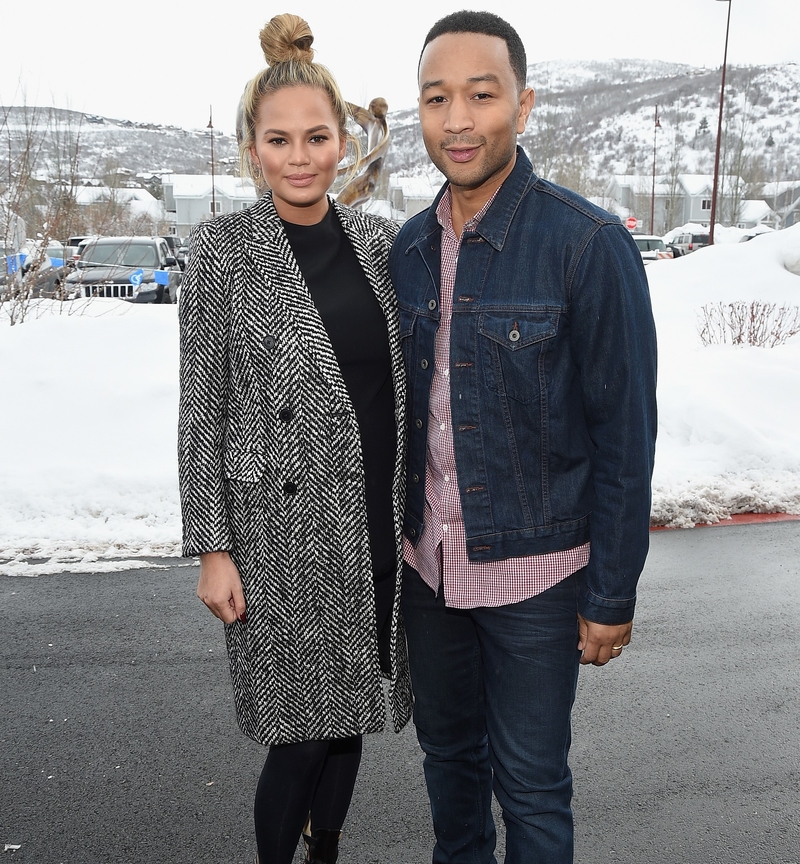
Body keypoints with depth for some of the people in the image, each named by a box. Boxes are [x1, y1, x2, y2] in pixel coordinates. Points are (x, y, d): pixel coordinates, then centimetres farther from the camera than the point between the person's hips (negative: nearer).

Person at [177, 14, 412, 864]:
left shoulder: (377, 238, 5)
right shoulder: (222, 248, -7)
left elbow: (401, 378, 11)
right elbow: (202, 408, -7)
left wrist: (417, 503, 11)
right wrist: (212, 549, -9)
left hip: (378, 516, 5)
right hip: (283, 524, -4)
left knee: (347, 714, 17)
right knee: (302, 729, 4)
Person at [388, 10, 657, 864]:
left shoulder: (589, 244, -15)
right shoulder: (410, 248, 3)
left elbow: (624, 433, -13)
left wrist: (613, 596, -11)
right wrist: (397, 536, 11)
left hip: (534, 569, -5)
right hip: (427, 561, 6)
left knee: (530, 783, 10)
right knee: (447, 749, 23)